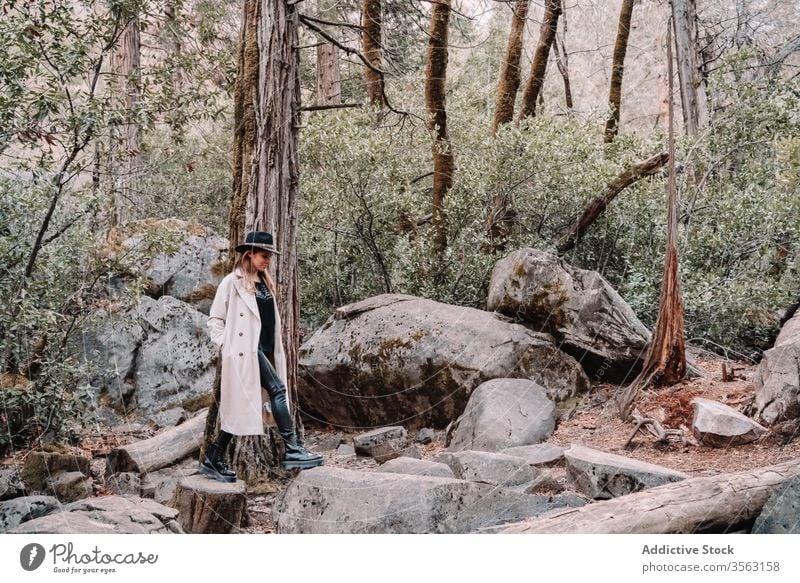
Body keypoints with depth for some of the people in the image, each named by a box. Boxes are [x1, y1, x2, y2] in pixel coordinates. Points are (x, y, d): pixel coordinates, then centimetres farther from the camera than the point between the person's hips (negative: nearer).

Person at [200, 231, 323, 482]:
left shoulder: (265, 283, 19)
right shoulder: (232, 282, -3)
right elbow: (214, 319, 0)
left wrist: (278, 349, 14)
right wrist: (226, 346, -9)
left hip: (266, 350, 8)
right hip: (246, 350, -8)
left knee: (238, 408, 7)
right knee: (277, 389, -19)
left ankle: (213, 461, 12)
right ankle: (293, 449, -20)